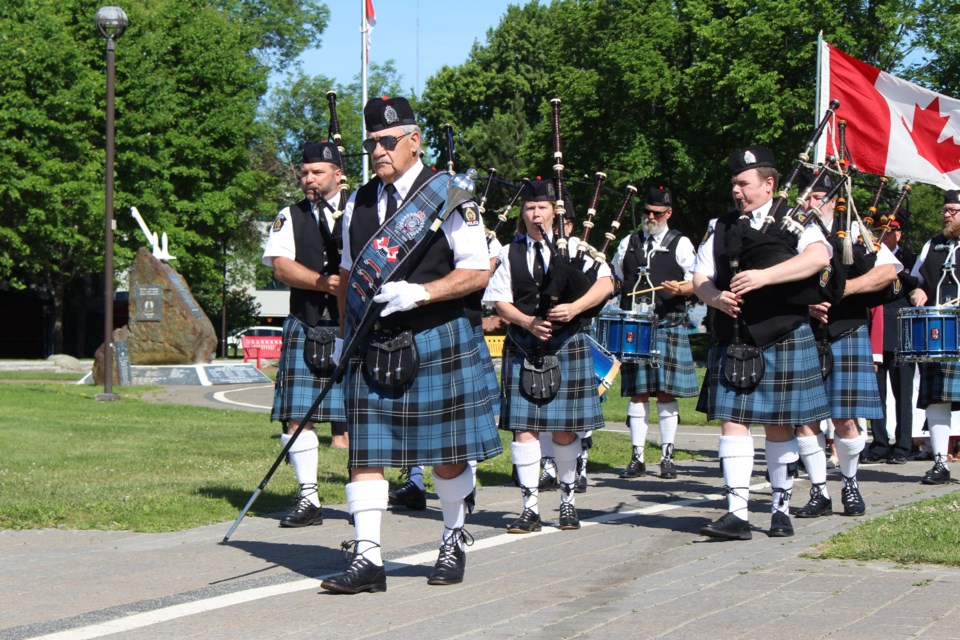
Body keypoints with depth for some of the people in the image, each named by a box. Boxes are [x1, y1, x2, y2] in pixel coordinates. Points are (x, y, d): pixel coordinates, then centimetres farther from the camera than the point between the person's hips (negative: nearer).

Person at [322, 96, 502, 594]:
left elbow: (477, 272, -9)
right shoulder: (359, 203, 12)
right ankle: (367, 560, -3)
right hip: (371, 347, 4)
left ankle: (454, 543, 28)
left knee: (447, 454, 7)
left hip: (435, 342, -4)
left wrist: (417, 293, -20)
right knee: (365, 452, -3)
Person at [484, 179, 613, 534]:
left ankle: (567, 498, 21)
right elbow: (500, 301, 3)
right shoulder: (510, 254, 8)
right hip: (523, 348, 1)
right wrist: (527, 322, -14)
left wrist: (575, 308, -18)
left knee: (564, 429, 3)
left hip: (567, 346, -1)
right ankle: (530, 507, 0)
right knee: (524, 427, -4)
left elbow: (605, 282, -3)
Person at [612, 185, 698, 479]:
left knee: (666, 392, -3)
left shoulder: (680, 243, 7)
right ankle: (637, 458, 4)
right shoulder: (629, 243, 16)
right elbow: (615, 279, 26)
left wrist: (680, 289, -18)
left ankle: (667, 457, 3)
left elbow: (696, 282, 2)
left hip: (668, 325, -3)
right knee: (637, 392, 1)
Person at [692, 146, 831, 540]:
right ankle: (737, 514, -6)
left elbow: (819, 256, -19)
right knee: (732, 420, -5)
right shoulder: (721, 227, 13)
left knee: (779, 426, 5)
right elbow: (700, 279, 11)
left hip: (782, 339, -3)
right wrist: (717, 298, -13)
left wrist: (763, 277, -27)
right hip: (732, 341, 3)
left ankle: (781, 509, 19)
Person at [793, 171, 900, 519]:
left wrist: (844, 289, -15)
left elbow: (889, 270, -5)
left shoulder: (854, 232, 5)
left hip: (845, 337, -1)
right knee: (804, 418, -1)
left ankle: (849, 483, 21)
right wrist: (804, 305, -13)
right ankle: (819, 493, 9)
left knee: (845, 419, -2)